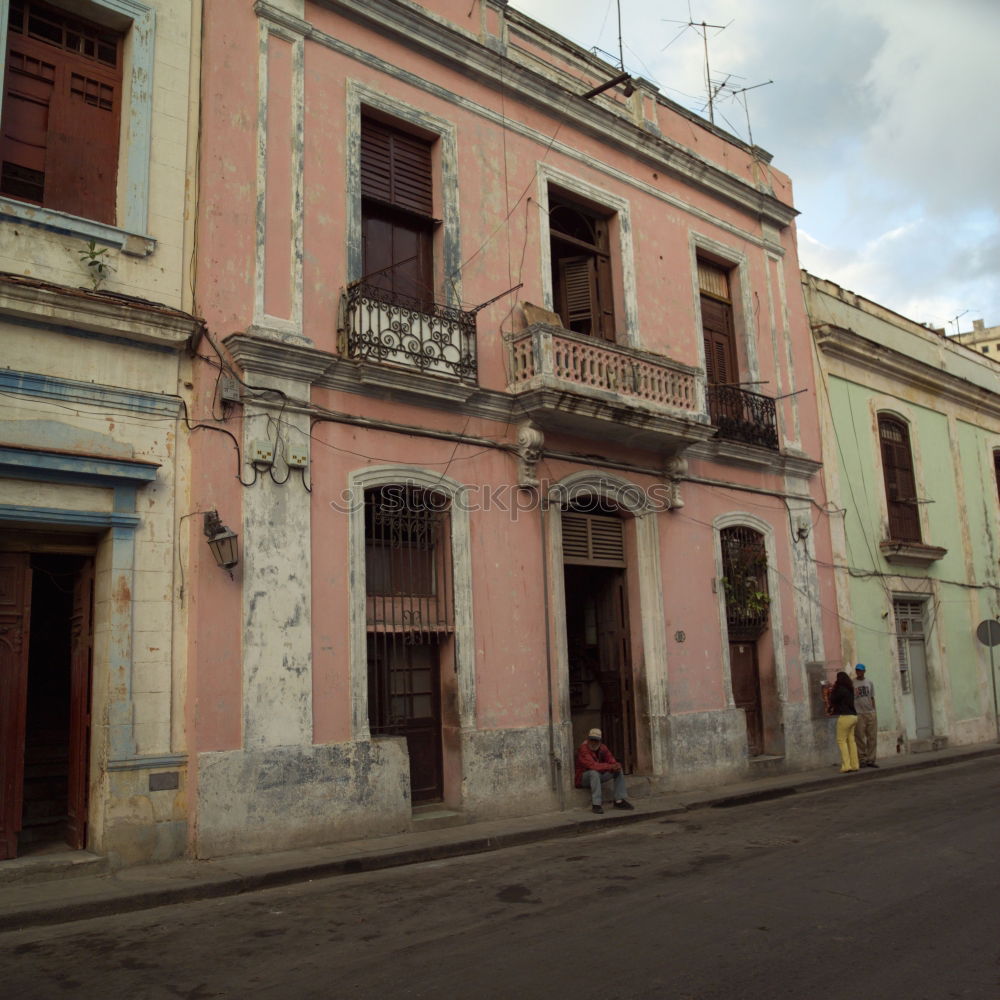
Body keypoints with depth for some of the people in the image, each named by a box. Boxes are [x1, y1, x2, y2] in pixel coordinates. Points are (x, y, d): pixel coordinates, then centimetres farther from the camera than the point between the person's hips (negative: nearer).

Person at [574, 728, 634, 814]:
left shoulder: (602, 748, -1)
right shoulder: (583, 749, -23)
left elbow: (612, 761, -1)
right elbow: (592, 765, -34)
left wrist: (616, 766, -26)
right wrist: (610, 766, -33)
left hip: (598, 777, 7)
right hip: (583, 779, -7)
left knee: (618, 770, -4)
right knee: (594, 772, -38)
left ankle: (619, 801, -8)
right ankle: (596, 804, -37)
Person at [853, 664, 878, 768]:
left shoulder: (869, 683, 13)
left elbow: (872, 698, 16)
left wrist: (874, 713, 12)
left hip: (870, 713, 4)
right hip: (858, 714, -4)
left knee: (872, 738, 1)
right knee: (860, 739, -4)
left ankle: (870, 760, 5)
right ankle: (862, 760, 1)